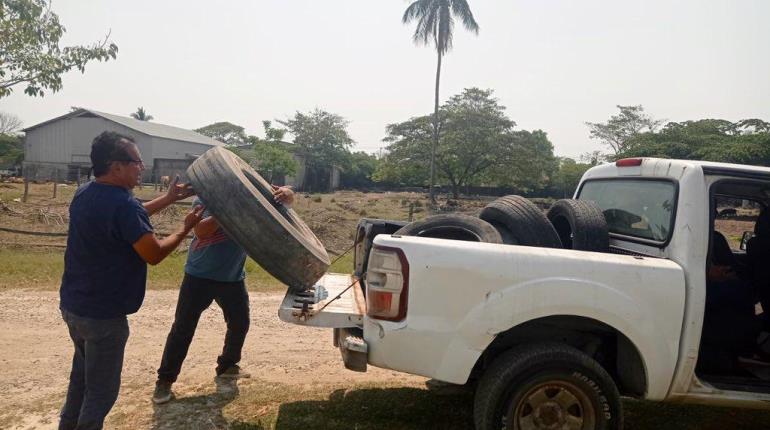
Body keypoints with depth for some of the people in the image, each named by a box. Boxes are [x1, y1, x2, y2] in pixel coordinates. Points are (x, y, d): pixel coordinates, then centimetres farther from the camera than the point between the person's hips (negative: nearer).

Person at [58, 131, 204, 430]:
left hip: (72, 304, 9)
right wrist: (186, 228, -9)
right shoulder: (123, 204, -26)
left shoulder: (84, 195, 4)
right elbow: (154, 254, -22)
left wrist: (169, 199, 15)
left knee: (83, 371, 28)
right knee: (102, 387, 8)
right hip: (103, 314, -9)